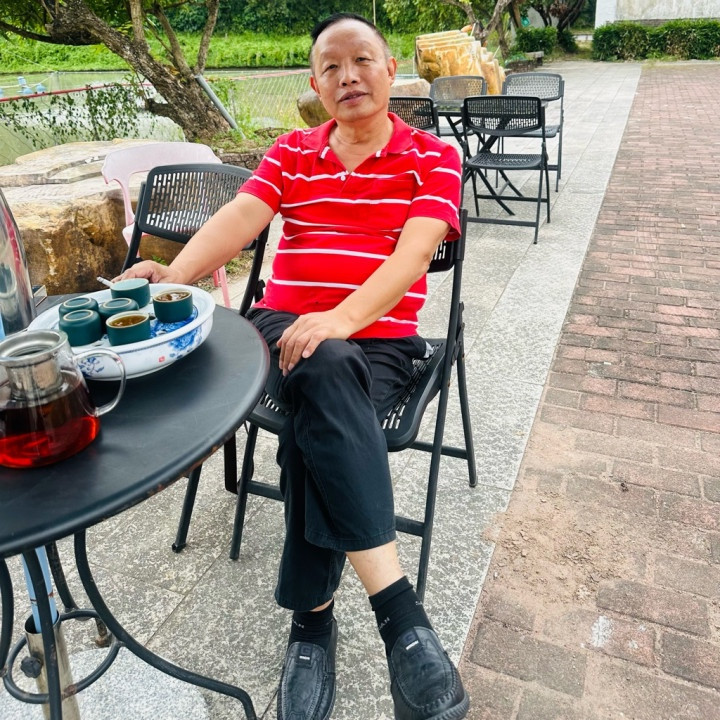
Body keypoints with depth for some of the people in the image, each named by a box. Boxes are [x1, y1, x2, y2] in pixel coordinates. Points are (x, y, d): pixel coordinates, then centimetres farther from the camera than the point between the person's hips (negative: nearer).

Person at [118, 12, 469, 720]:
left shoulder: (432, 158, 8)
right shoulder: (291, 152, 19)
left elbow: (412, 252, -10)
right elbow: (239, 217, 1)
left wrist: (342, 317, -29)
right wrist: (174, 274, -20)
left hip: (377, 338, -1)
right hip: (283, 326, 2)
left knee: (315, 427, -35)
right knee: (326, 372, -35)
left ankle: (311, 618, -17)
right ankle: (399, 613, -32)